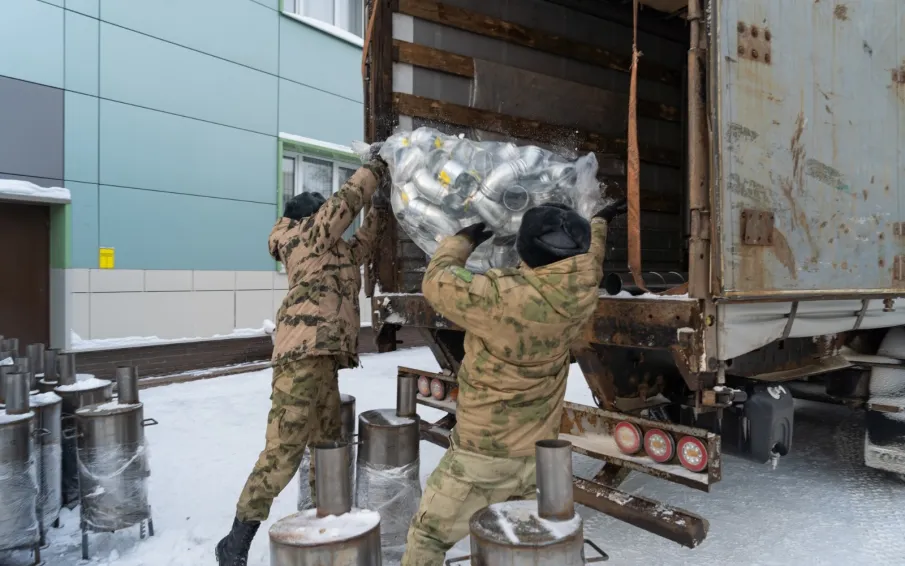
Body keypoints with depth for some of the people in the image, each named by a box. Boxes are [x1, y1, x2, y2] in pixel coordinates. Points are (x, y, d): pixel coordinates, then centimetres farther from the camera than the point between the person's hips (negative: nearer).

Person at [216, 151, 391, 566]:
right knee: (283, 451, -10)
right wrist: (374, 168, 5)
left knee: (329, 447, 14)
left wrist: (379, 209, 23)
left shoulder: (332, 249, 25)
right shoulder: (308, 234, 2)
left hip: (322, 358, 10)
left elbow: (360, 248, 34)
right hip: (303, 356, -10)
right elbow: (344, 204, -5)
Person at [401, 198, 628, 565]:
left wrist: (465, 239, 8)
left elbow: (437, 282, -9)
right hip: (539, 455, 6)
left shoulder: (500, 297, -26)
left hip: (482, 456, -6)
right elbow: (589, 258, 15)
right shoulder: (580, 297, -9)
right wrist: (599, 222, 35)